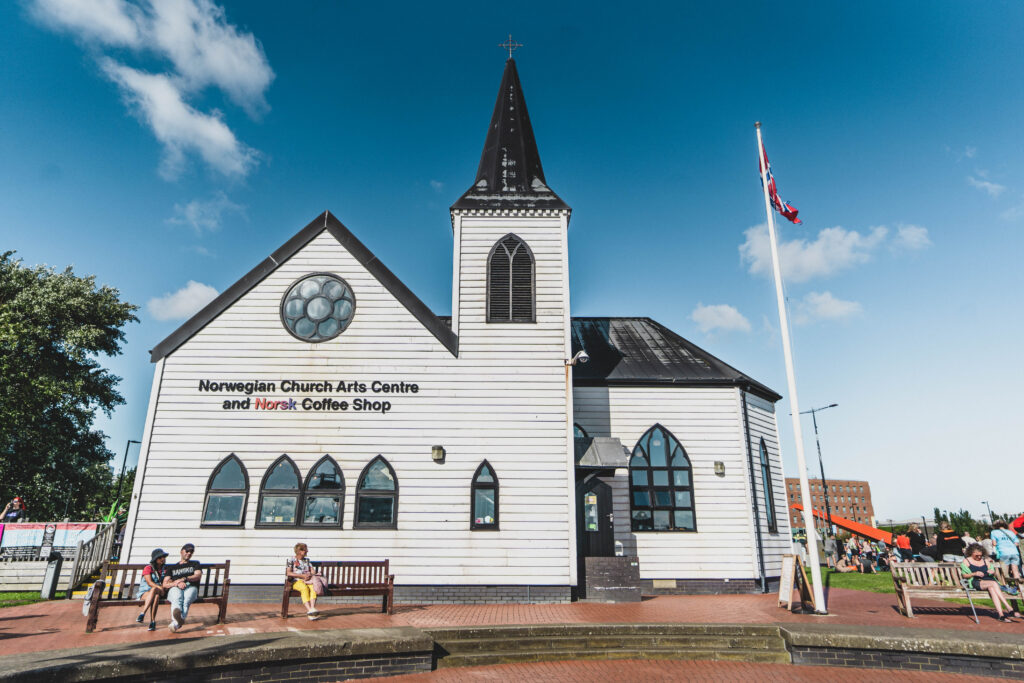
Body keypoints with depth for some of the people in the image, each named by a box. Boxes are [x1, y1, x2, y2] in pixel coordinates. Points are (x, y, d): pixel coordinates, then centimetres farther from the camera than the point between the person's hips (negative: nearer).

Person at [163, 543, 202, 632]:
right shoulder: (172, 567, 31)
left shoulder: (195, 564, 31)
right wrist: (177, 583, -5)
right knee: (177, 599, -39)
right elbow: (165, 584, 16)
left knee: (186, 601, -37)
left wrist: (184, 579, -7)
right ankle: (177, 617, -68)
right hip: (175, 588, 0)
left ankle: (175, 624, -57)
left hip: (191, 587, 0)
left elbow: (198, 576, 10)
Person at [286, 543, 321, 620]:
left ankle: (312, 608, -47)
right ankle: (309, 610, -47)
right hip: (296, 582, -4)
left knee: (313, 588, -32)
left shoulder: (307, 560, 24)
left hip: (308, 581, 4)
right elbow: (288, 573, -5)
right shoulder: (291, 560, 8)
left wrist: (310, 574, -6)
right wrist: (302, 575, -12)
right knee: (305, 588, -38)